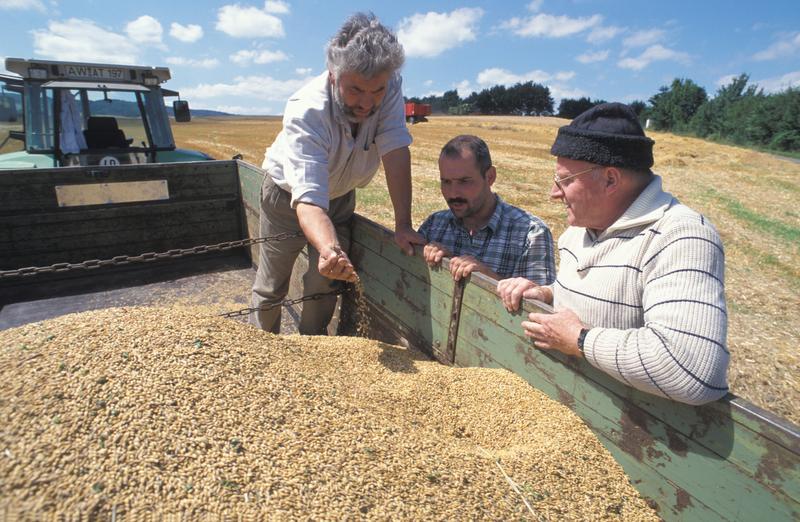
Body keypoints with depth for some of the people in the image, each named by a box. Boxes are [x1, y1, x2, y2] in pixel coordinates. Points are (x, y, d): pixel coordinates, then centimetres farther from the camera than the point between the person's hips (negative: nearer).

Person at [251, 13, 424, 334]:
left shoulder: (389, 86, -26)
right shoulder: (306, 112, -37)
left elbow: (395, 151, -27)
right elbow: (309, 200, -47)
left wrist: (403, 224, -33)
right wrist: (329, 250, -66)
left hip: (340, 196, 4)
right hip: (290, 196, -3)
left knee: (325, 284, 7)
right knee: (271, 286, 5)